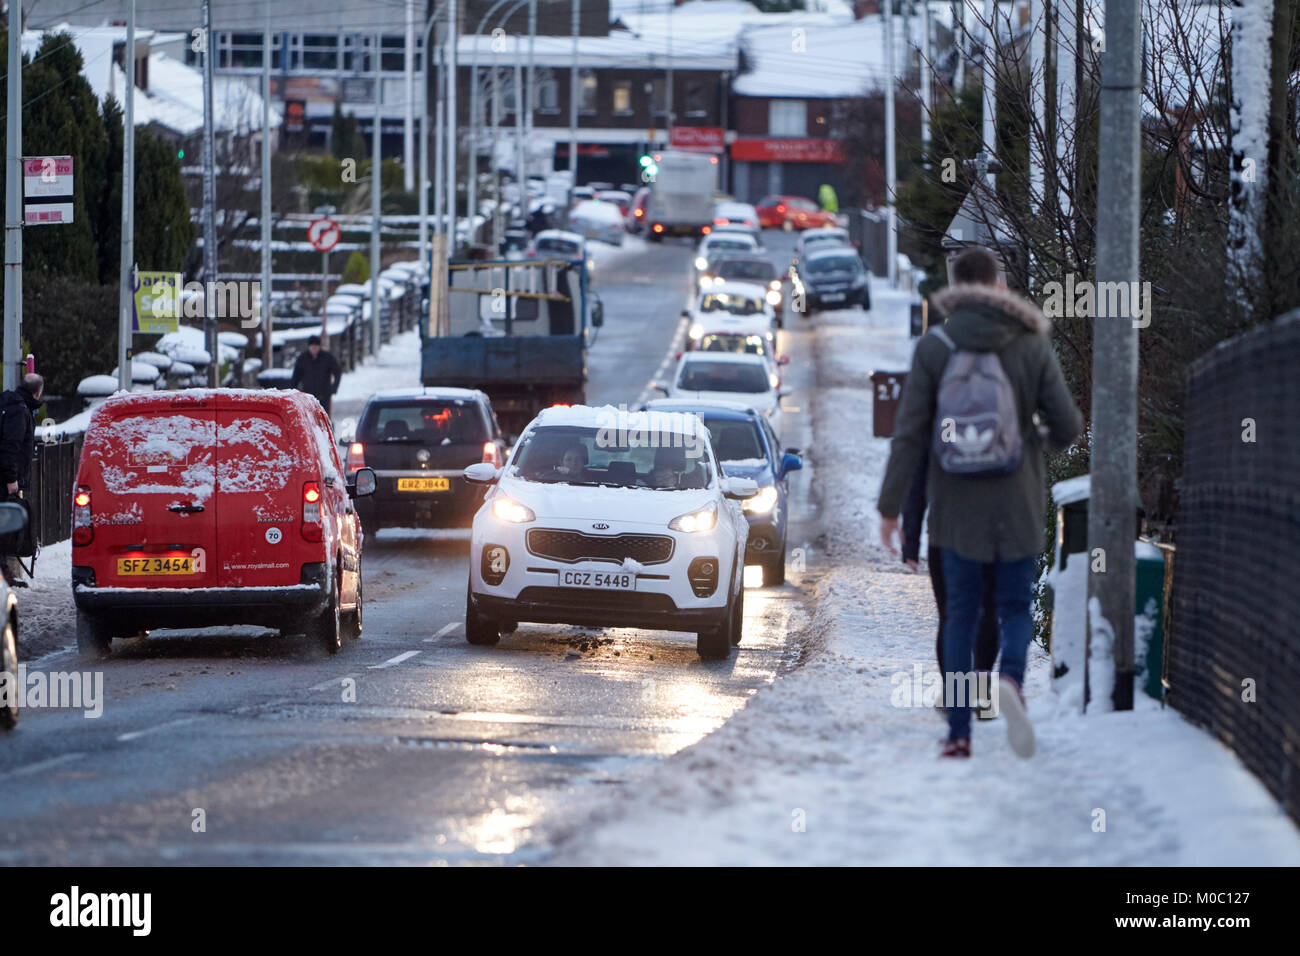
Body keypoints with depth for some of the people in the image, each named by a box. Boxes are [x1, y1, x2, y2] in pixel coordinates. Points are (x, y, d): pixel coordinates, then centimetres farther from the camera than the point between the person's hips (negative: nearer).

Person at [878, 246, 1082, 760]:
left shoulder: (934, 347, -4)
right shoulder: (1033, 345, -3)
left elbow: (909, 433, -7)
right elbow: (1067, 426, -2)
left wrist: (890, 507, -2)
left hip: (956, 506, 0)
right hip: (1017, 504, 0)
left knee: (960, 615, 10)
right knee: (1015, 608, 10)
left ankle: (959, 732, 5)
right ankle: (1011, 678, -23)